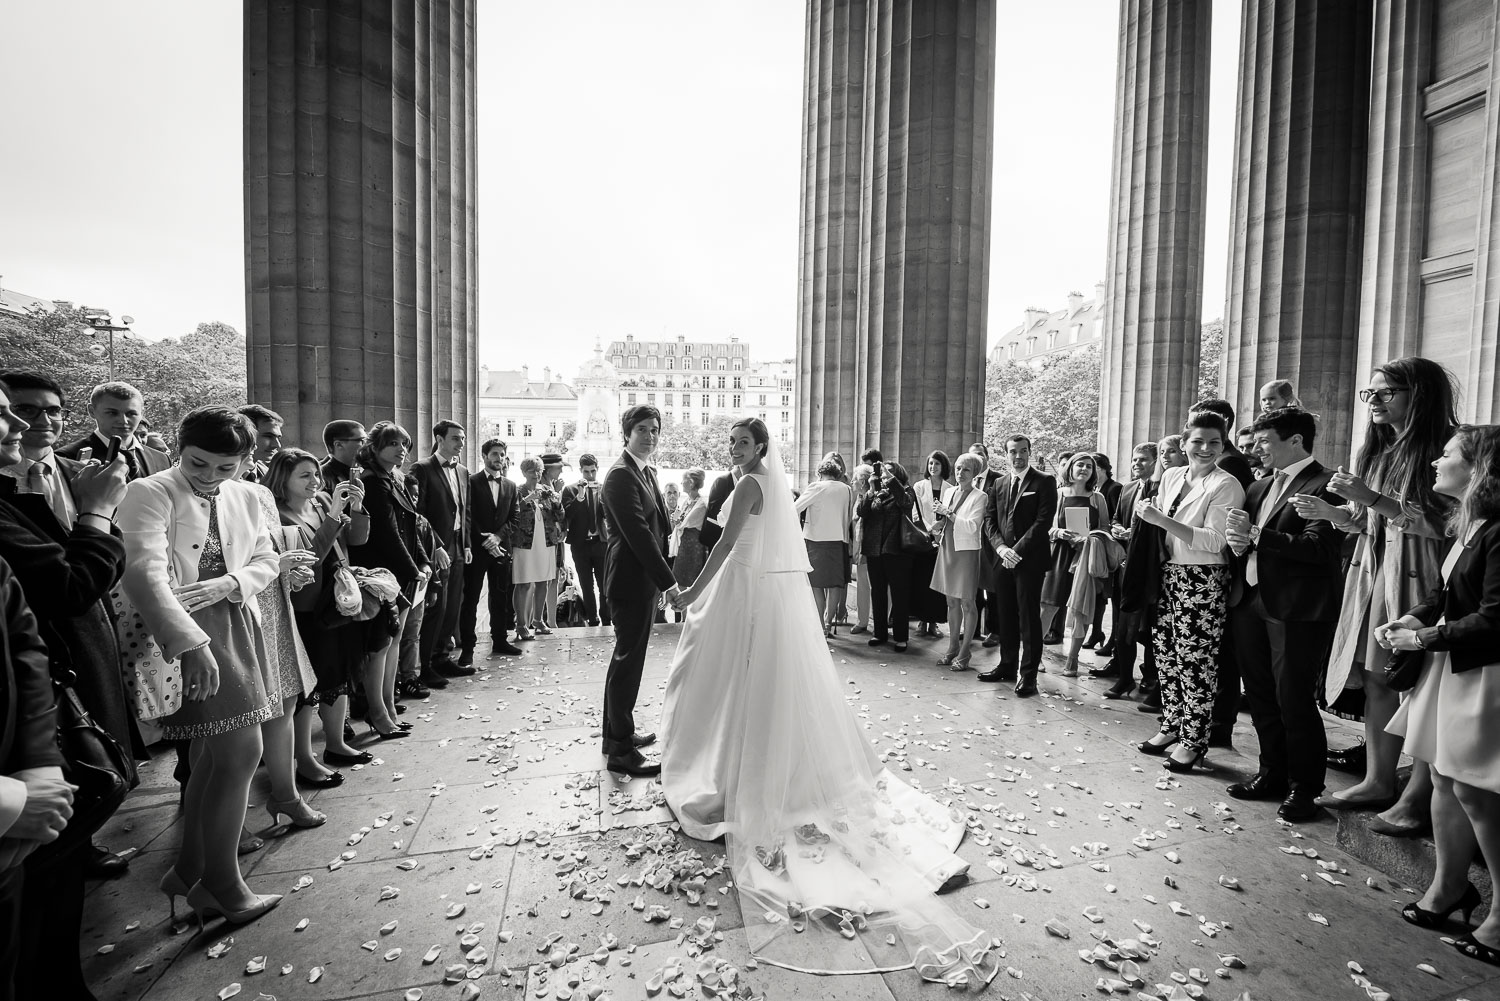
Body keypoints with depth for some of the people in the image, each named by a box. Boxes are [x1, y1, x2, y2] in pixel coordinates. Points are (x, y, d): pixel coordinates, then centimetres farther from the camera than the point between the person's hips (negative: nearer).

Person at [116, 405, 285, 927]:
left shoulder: (246, 496, 8)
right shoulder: (148, 494, -10)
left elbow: (267, 559, 13)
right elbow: (144, 572, -21)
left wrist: (228, 582, -10)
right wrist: (191, 642, -31)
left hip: (238, 629, 6)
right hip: (187, 635, -6)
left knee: (214, 756, 14)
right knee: (242, 752, -6)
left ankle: (189, 871, 32)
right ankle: (223, 885, 14)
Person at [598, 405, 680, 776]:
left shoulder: (647, 471, 13)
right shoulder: (621, 475, -17)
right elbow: (637, 533, -24)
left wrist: (660, 578, 12)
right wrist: (668, 581, -23)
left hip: (644, 580, 10)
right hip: (630, 579, -10)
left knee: (627, 657, 19)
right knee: (628, 659, -2)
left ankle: (617, 732, 35)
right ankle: (620, 750, 11)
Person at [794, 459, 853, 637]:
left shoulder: (817, 487, -6)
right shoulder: (848, 490, 7)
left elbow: (795, 509, -8)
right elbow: (850, 518, 12)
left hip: (817, 540, -4)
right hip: (840, 540, 4)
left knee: (817, 584, 3)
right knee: (836, 584, 13)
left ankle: (821, 626, 4)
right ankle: (829, 621, 19)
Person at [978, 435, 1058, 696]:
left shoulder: (1044, 482, -2)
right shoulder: (999, 486, 15)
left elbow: (1043, 521, -11)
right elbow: (989, 521, 10)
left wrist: (1018, 550, -15)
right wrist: (1001, 547, -7)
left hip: (1030, 559, -5)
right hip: (1004, 558, 5)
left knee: (1029, 617, -1)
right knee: (1006, 616, 11)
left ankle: (1028, 674, 7)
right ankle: (1007, 666, 23)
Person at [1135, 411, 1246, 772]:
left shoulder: (1226, 485, -9)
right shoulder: (1171, 476, 10)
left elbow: (1214, 541, -17)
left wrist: (1162, 520, -21)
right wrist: (1148, 514, 3)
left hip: (1203, 582, -6)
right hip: (1169, 576, 6)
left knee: (1196, 662, 1)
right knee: (1165, 654, 11)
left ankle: (1193, 742, 14)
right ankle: (1171, 727, 26)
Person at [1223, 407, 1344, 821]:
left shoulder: (1326, 485, -8)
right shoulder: (1259, 487, 15)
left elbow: (1319, 547, -19)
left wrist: (1256, 535, -22)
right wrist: (1239, 542, -6)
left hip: (1297, 609, -7)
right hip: (1251, 600, 8)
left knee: (1294, 700, 2)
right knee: (1260, 695, 15)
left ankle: (1303, 788, 19)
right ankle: (1273, 774, 30)